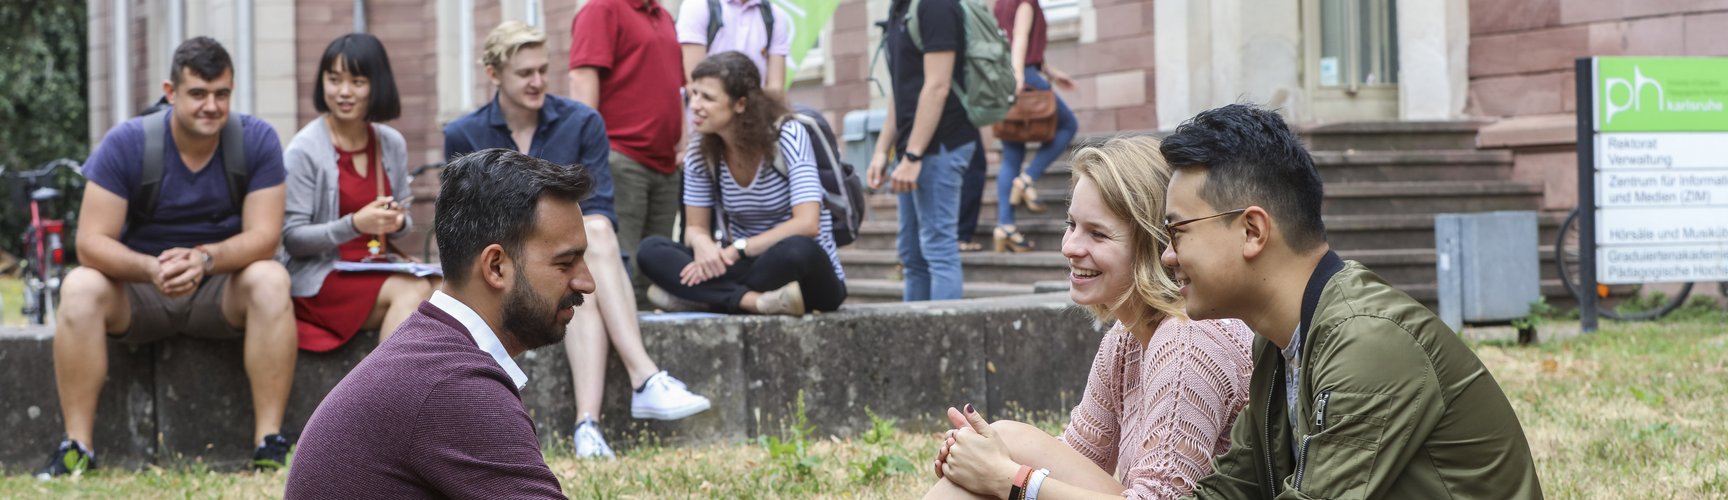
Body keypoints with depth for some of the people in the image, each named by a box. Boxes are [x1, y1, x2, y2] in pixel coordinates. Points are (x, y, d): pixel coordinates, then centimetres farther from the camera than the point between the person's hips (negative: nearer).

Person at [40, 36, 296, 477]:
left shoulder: (256, 140, -10)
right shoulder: (126, 143, -13)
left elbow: (264, 236, -17)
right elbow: (91, 242, -19)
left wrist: (204, 259, -38)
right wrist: (152, 269, -39)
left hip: (221, 291, 0)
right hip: (138, 293, 0)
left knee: (270, 280, -31)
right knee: (80, 287, -30)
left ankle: (270, 444, -32)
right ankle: (76, 447, -28)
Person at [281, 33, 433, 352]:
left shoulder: (392, 144, 8)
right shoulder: (303, 151, -9)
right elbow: (292, 239, -9)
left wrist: (398, 223, -7)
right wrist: (355, 224, -23)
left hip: (378, 269, 5)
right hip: (320, 277, -5)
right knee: (413, 292, -30)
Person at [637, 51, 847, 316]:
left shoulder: (788, 135, -15)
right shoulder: (700, 153, 0)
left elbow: (806, 224, -23)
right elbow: (695, 227, 2)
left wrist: (736, 250, -27)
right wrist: (703, 245, -23)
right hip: (747, 265, 5)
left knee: (796, 250, -40)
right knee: (651, 250, -18)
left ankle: (700, 296, -25)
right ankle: (755, 300, -34)